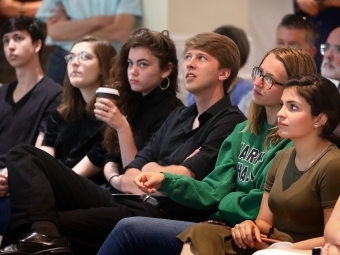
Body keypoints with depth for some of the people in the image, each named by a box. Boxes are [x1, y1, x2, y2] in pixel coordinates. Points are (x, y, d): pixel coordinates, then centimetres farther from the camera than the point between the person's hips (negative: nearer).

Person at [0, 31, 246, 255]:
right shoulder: (179, 116, 25)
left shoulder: (230, 123, -2)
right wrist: (162, 173, -4)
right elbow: (128, 180, 16)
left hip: (161, 215, -10)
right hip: (124, 202, 10)